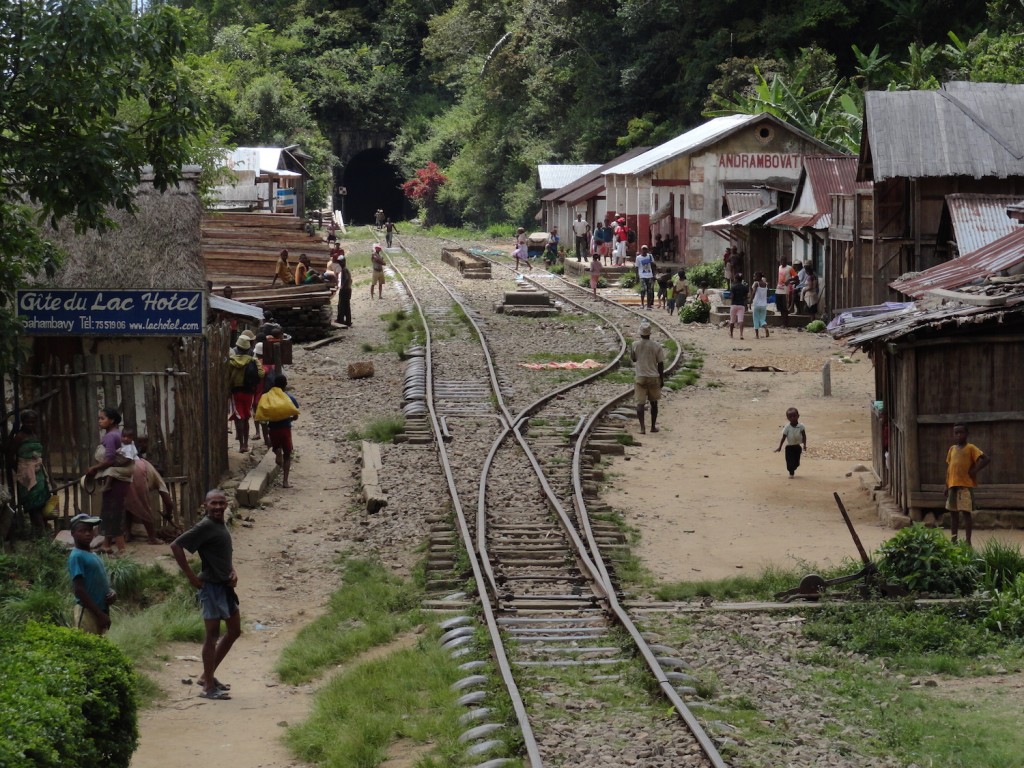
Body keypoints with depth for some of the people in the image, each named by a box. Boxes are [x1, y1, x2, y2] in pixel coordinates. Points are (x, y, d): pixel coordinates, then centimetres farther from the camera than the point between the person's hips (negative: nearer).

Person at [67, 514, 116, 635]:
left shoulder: (93, 555, 14)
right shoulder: (77, 557, -12)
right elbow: (79, 590, -17)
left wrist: (112, 593, 0)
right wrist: (99, 614, -18)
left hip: (99, 611, 9)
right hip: (87, 613, -9)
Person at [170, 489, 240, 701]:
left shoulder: (222, 525, 10)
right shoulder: (205, 527, -15)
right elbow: (176, 546, -21)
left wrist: (233, 572, 6)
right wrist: (191, 576, -18)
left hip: (225, 586, 9)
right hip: (211, 586, -9)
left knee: (234, 631, 15)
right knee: (212, 635, -5)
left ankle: (207, 676, 23)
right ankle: (208, 687, 2)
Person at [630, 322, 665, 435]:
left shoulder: (635, 345, -6)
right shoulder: (656, 346, -7)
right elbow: (661, 364, -2)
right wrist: (662, 379, 7)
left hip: (640, 378, -1)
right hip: (654, 378, 1)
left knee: (640, 403, 0)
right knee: (654, 403, 15)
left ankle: (642, 427, -12)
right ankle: (653, 426, 21)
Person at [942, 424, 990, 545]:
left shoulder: (971, 448, -3)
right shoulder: (952, 449, 16)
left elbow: (985, 459, -12)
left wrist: (974, 471, -13)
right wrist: (946, 486, 13)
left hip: (966, 486, -7)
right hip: (953, 486, 7)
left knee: (967, 512, -7)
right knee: (953, 513, 8)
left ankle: (968, 541, -6)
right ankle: (954, 540, 15)